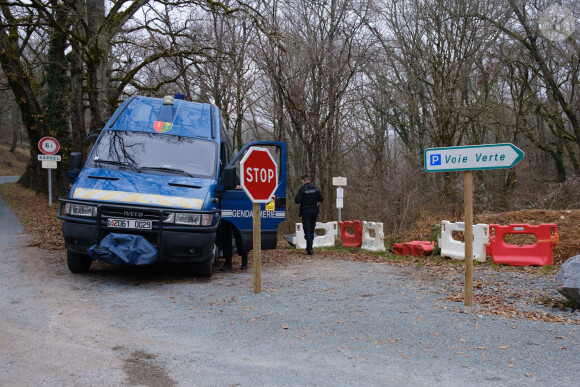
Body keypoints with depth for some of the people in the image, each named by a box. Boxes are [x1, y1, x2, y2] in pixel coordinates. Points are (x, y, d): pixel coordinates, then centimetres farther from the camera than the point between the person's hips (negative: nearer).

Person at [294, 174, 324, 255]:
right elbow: (321, 199, 2)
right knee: (312, 230, 14)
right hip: (314, 211, 4)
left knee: (307, 230, -3)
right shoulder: (315, 188, 4)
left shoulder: (302, 189, -9)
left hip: (305, 211, -4)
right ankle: (309, 248, 21)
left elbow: (297, 201, -15)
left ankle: (309, 249, -10)